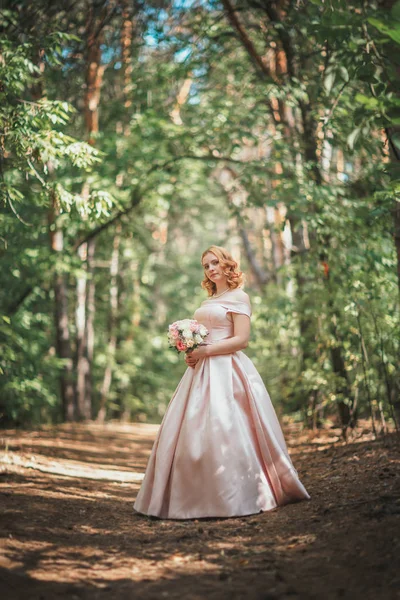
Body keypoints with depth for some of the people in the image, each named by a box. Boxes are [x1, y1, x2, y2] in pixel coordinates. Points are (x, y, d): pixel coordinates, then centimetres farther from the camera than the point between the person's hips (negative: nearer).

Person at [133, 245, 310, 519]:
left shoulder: (239, 297, -1)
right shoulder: (208, 301, 22)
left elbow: (241, 339, -11)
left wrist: (204, 351, -15)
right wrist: (191, 351, 5)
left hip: (226, 371, -8)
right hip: (202, 372, 8)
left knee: (221, 432, -13)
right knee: (190, 433, 2)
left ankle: (238, 496, -6)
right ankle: (199, 496, 7)